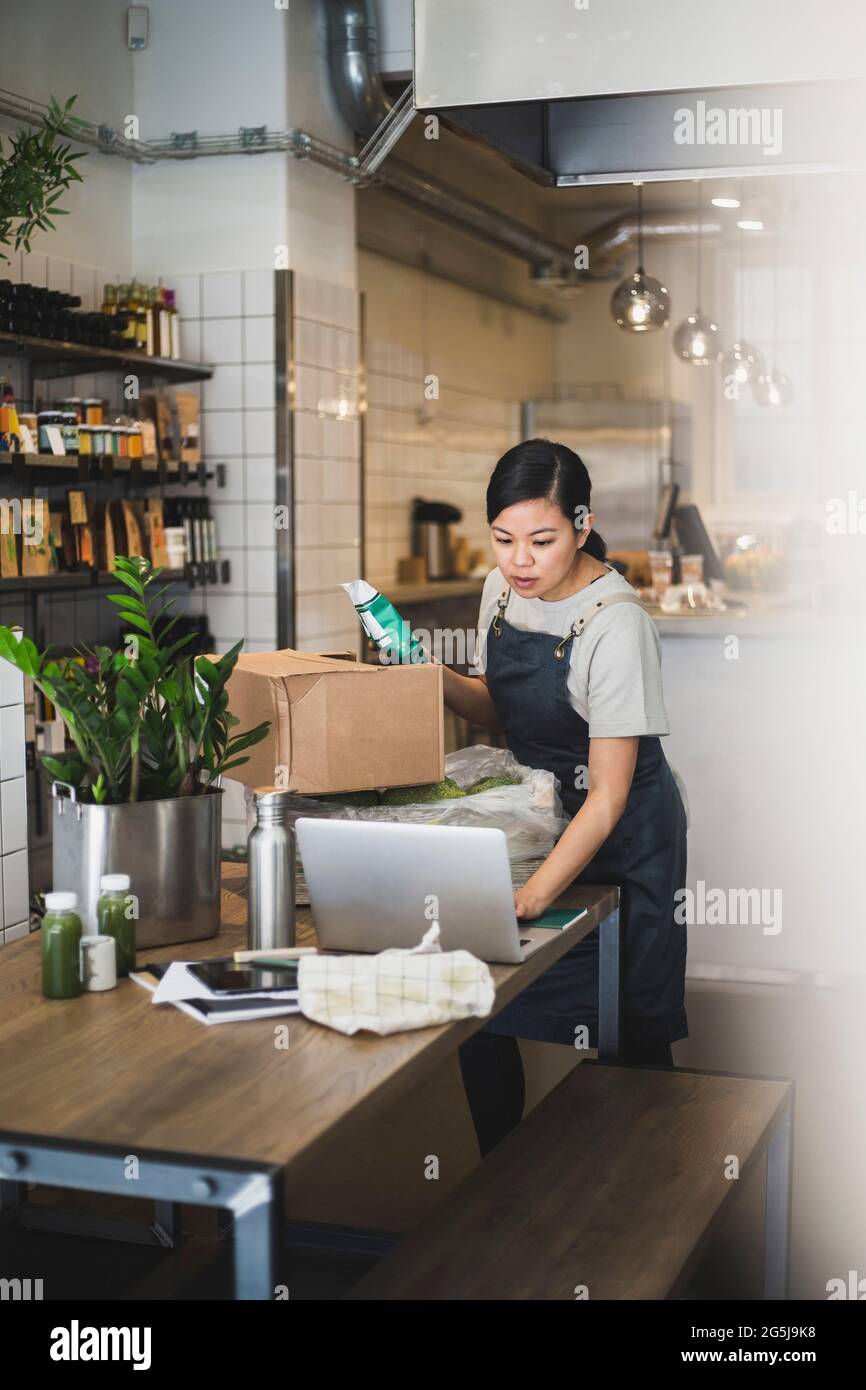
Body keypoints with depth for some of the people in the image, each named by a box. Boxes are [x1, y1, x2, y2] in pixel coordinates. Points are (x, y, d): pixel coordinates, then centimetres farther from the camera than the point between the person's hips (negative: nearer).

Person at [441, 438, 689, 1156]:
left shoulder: (616, 624, -24)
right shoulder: (502, 590, -3)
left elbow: (609, 795, -24)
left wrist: (534, 895, -34)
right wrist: (437, 679, -6)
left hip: (623, 834, -6)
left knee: (628, 1029, -2)